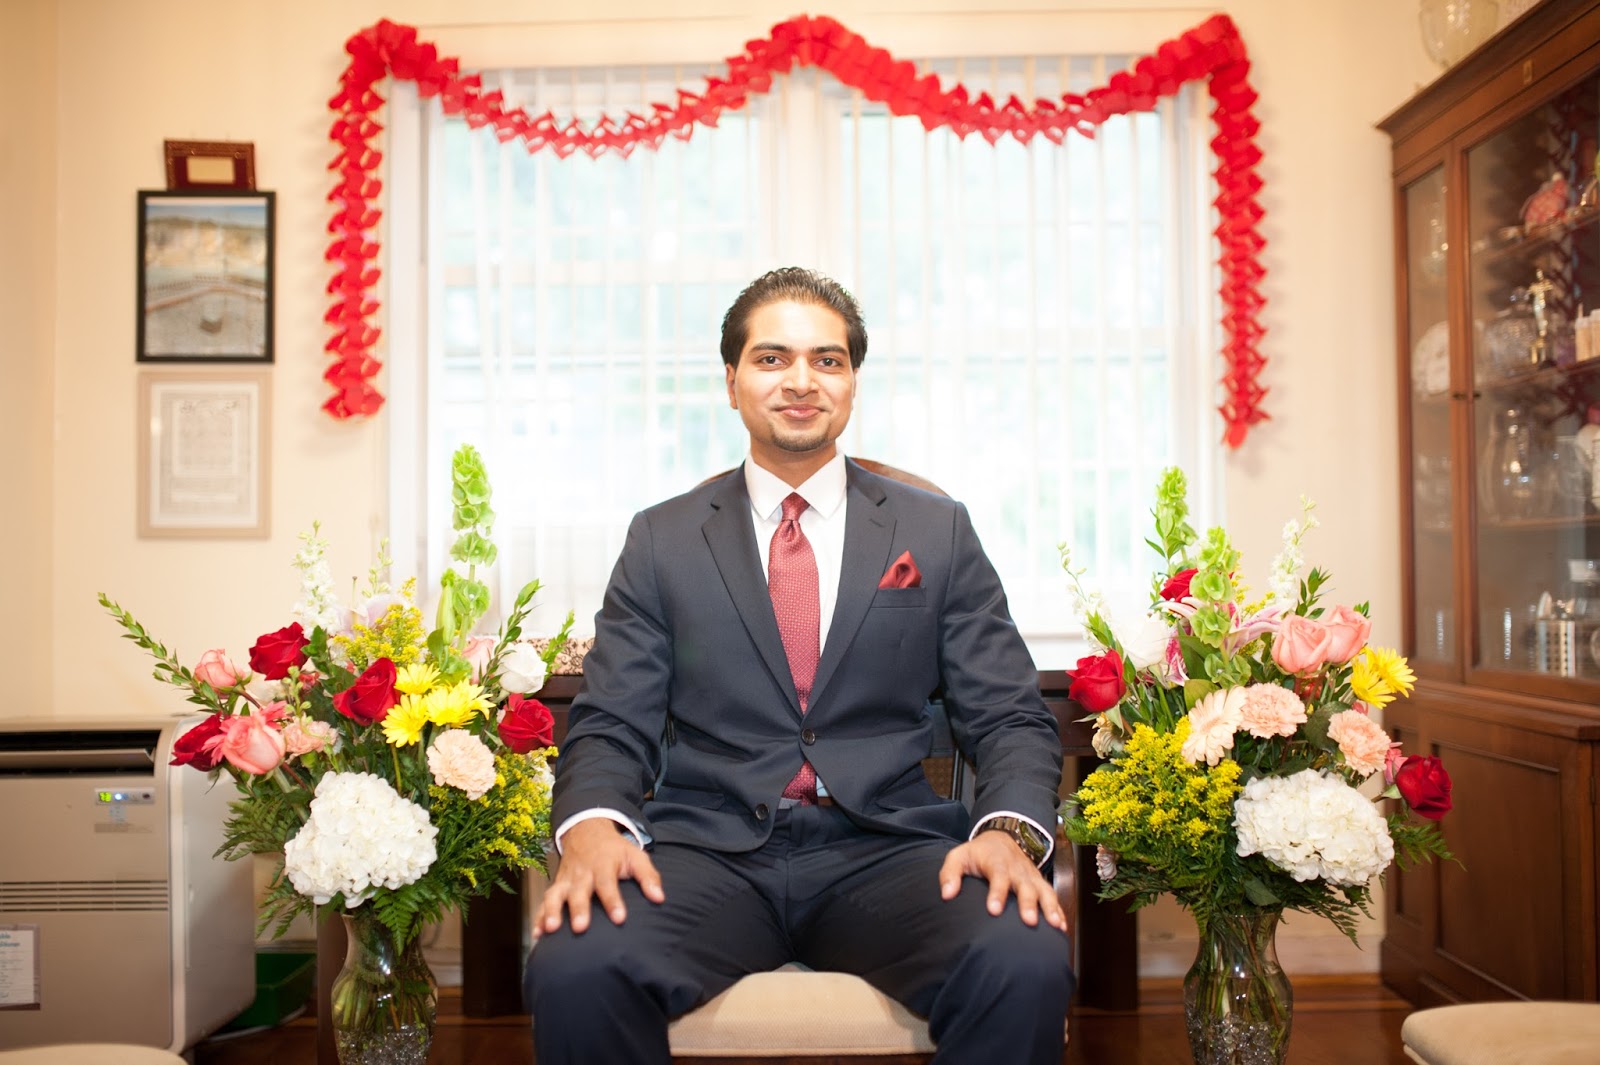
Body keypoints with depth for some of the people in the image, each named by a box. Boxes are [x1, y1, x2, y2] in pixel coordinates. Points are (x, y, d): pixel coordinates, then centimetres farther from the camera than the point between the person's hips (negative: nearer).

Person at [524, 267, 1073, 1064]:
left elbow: (1008, 718, 7)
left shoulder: (938, 533, 12)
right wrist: (591, 824, -16)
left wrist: (1009, 829, -14)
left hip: (886, 848, 1)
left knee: (1027, 965, -31)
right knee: (573, 970, -31)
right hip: (706, 850, 0)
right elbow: (610, 723, 7)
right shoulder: (661, 541, 12)